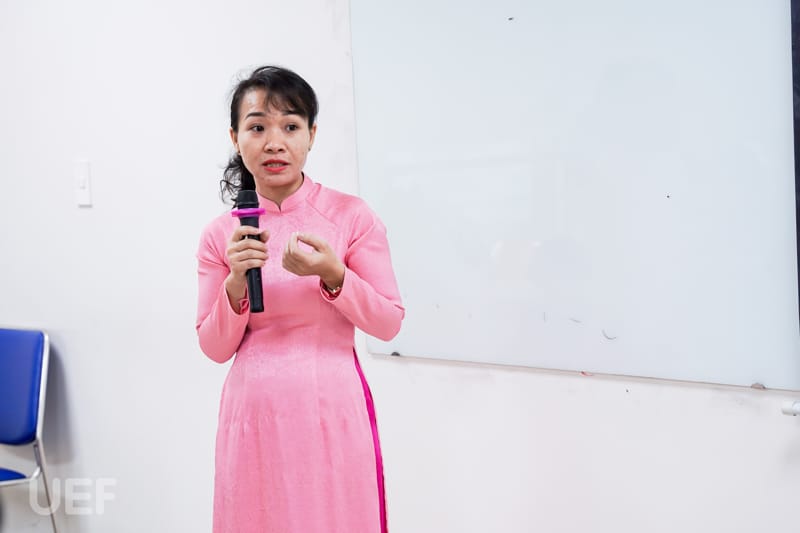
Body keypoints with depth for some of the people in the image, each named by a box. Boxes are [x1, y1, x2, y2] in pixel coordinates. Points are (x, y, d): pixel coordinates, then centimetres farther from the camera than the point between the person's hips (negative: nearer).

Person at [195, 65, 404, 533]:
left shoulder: (352, 216, -5)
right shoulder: (220, 235, 2)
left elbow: (389, 323, -3)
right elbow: (215, 348, 5)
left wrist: (332, 274, -18)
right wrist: (236, 284, -12)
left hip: (332, 410, -2)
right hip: (254, 414, 2)